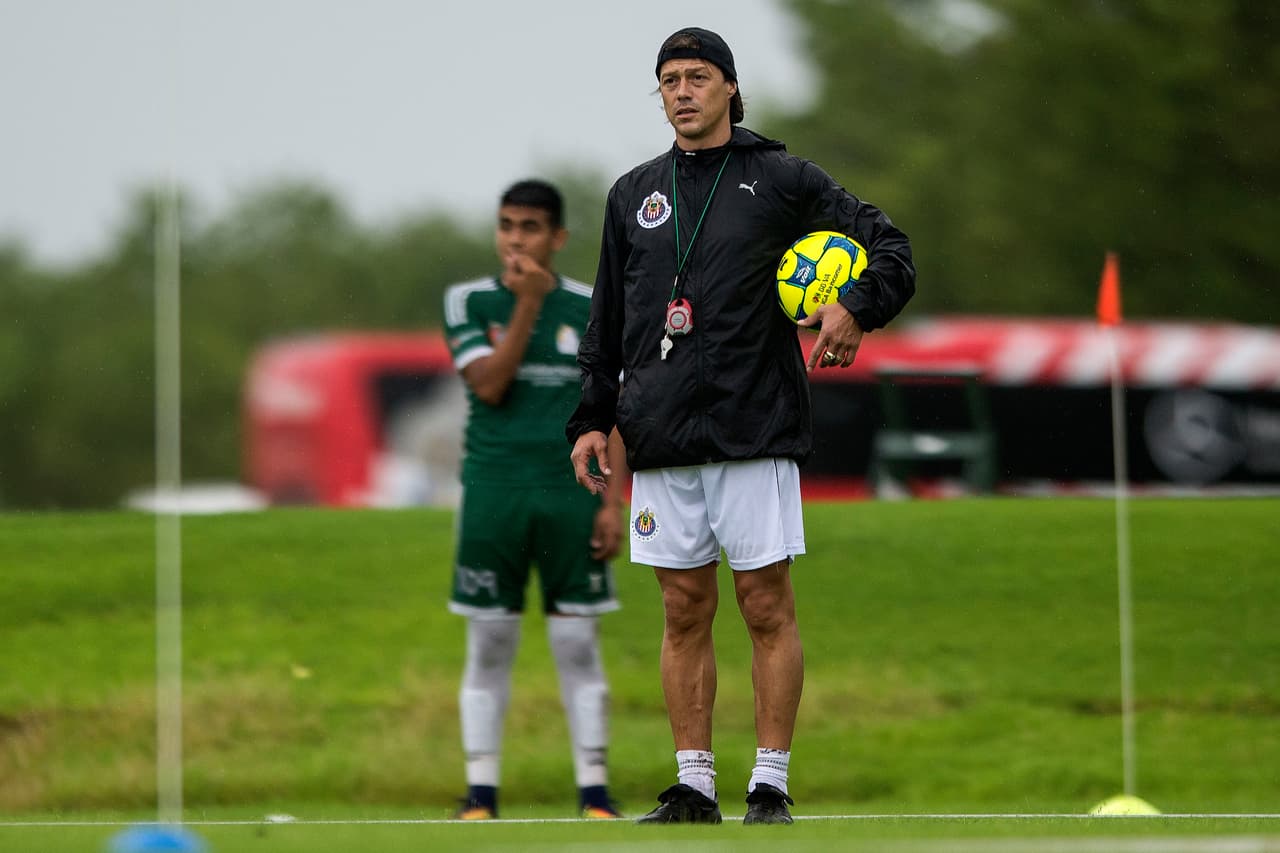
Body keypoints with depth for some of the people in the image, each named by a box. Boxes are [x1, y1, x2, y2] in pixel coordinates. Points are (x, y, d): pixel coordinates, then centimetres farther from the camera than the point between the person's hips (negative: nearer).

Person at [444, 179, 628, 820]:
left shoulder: (590, 309, 6)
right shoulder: (468, 302, 4)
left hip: (570, 495, 0)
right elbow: (490, 384, -9)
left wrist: (612, 501, 0)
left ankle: (594, 791, 4)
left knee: (578, 643, 0)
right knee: (488, 645, 2)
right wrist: (527, 304, -14)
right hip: (492, 494, 0)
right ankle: (481, 794, 6)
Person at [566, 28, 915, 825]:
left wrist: (857, 308, -16)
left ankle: (772, 785, 1)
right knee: (685, 613, 5)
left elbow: (891, 247, 3)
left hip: (754, 430, -3)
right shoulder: (633, 194, 15)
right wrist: (591, 419, 12)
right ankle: (694, 787, 9)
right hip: (661, 438, 4)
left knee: (768, 607, -3)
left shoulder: (783, 180, 3)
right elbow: (607, 323, 19)